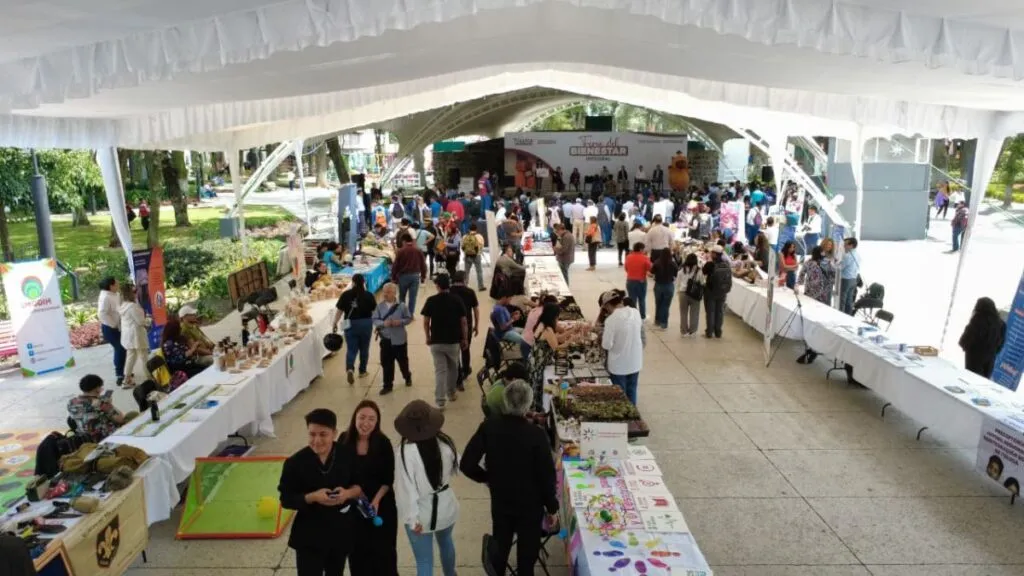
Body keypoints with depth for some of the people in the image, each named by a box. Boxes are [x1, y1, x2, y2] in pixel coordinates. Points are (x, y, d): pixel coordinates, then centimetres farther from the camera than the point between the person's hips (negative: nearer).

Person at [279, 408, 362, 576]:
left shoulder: (347, 456, -9)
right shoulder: (295, 463, -14)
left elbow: (362, 486, 1)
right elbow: (286, 499, -10)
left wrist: (348, 493, -21)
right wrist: (312, 497, -26)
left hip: (341, 532, 3)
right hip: (309, 536, -3)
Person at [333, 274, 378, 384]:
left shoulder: (346, 295, -7)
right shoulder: (368, 295, -7)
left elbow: (339, 310, -5)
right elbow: (374, 310, -1)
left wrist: (335, 323, 5)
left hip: (351, 324, 0)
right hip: (366, 324, 0)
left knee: (351, 349, 5)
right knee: (364, 348, 15)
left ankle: (350, 369, -18)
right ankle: (362, 371, 26)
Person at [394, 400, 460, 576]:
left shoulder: (406, 450, -25)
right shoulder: (445, 442, -15)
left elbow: (406, 488, -23)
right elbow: (457, 468, 2)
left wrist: (412, 518, -15)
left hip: (422, 513, -4)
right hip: (445, 506, 4)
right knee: (446, 541, 33)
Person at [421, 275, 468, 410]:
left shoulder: (431, 301, -5)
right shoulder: (457, 300, -5)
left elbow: (426, 322, -2)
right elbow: (463, 322, -4)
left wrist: (428, 337, 13)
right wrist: (465, 339, 7)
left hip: (436, 341, 0)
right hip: (453, 341, 0)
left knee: (440, 370, 2)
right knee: (453, 369, 20)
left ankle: (440, 401, -4)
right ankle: (451, 394, 34)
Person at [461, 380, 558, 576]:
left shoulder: (488, 427, -18)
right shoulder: (537, 435, -27)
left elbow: (466, 465, -14)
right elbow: (546, 476, -18)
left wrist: (487, 478, 5)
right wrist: (552, 508, -3)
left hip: (500, 501, 3)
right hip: (530, 505, -3)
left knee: (499, 549, 25)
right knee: (526, 554, 18)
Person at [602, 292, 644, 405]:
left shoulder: (611, 319, -24)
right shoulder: (636, 313, -6)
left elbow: (607, 345, -20)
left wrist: (602, 338, -1)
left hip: (619, 364, -5)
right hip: (635, 362, 5)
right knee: (631, 391, 21)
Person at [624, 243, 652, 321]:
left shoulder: (628, 257, -2)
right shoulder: (645, 258, -13)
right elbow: (649, 269, -11)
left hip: (630, 281, 2)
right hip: (641, 281, -2)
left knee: (632, 300, 7)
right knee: (642, 300, 15)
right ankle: (643, 317, 27)